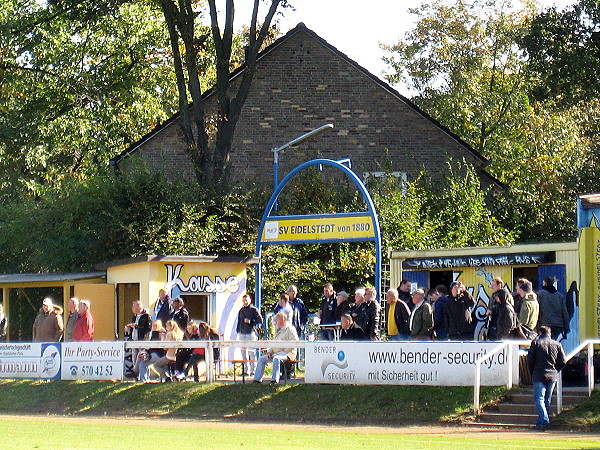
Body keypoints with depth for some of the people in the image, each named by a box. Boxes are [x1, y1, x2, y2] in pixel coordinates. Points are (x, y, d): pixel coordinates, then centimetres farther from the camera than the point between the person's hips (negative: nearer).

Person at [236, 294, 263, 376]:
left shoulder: (254, 310, 0)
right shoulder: (241, 310, 16)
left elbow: (260, 320, -5)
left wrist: (250, 321, -13)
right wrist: (238, 331, 14)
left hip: (251, 333, -6)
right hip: (242, 334, 6)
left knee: (252, 352, -6)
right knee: (243, 352, 6)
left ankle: (253, 370, -3)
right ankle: (246, 370, 11)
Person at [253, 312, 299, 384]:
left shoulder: (290, 329, -4)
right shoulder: (279, 331, 25)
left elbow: (294, 342, -16)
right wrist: (269, 352, 9)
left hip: (287, 353, -9)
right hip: (276, 353, 9)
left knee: (276, 358, -38)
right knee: (261, 359, 3)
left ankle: (274, 380, -42)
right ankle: (257, 379, 0)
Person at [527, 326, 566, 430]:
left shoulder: (536, 343, -2)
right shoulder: (557, 345, 7)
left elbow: (530, 359, -4)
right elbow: (563, 361, 5)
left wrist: (532, 373, 8)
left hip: (539, 376, -4)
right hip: (553, 376, 4)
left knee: (539, 399, -4)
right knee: (547, 400, 13)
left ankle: (544, 420, -23)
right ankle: (541, 423, 17)